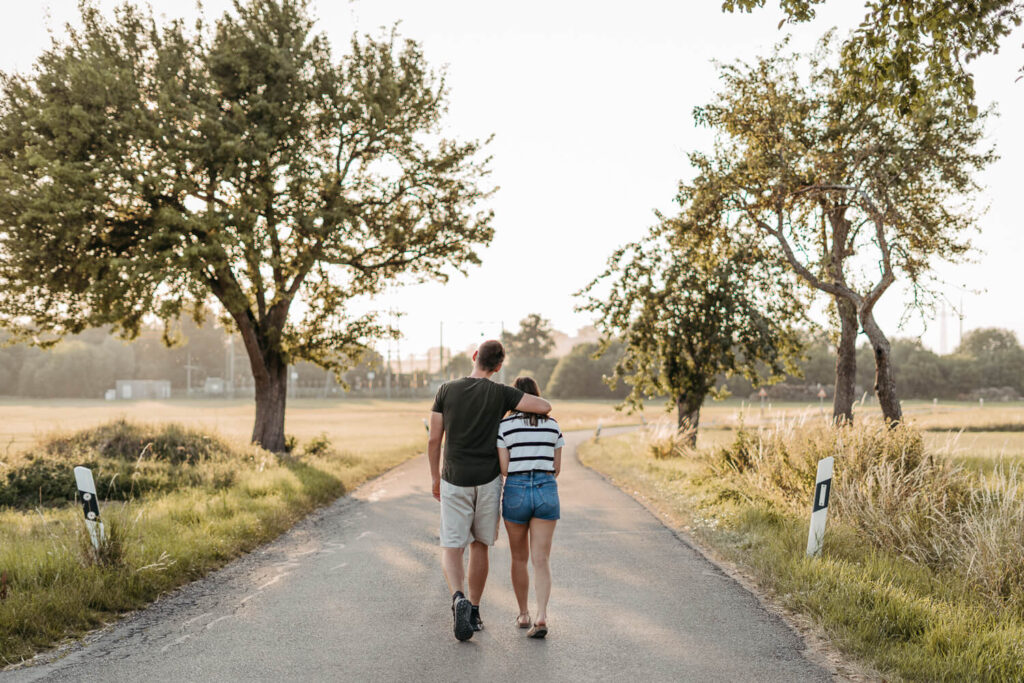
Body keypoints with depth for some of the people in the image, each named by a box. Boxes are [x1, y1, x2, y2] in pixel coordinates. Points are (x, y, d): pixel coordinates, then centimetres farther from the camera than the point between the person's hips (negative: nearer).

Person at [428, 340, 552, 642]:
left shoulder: (446, 391, -3)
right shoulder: (501, 394, -6)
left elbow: (433, 440, 0)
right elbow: (545, 407, -14)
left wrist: (435, 477, 13)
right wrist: (525, 409, 10)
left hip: (455, 482, 0)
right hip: (488, 481, 0)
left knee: (451, 549, 3)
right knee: (479, 546, 15)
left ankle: (458, 598, -24)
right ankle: (474, 611, 21)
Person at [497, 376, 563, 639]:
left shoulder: (505, 425, -3)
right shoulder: (553, 425, 6)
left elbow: (503, 468, -6)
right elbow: (557, 467, 9)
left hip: (516, 492, -1)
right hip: (547, 492, 1)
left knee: (519, 558, 16)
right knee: (541, 560, 1)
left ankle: (523, 614, 25)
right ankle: (541, 616, -16)